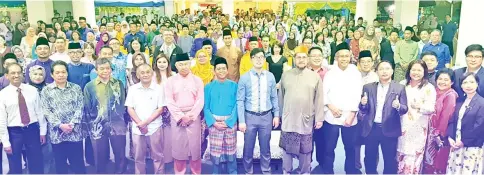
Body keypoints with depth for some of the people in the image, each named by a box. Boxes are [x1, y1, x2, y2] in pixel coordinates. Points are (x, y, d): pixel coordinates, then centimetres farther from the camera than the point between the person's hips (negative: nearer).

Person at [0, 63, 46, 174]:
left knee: (37, 166, 12)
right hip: (14, 132, -1)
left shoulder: (32, 90, 0)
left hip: (32, 130, 1)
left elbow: (39, 111, 4)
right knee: (15, 168, 12)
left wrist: (42, 131, 3)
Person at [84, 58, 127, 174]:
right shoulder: (89, 86, 1)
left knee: (120, 156, 7)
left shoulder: (119, 84, 6)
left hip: (117, 126, 1)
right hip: (98, 127, -1)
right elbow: (87, 109, 3)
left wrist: (123, 121, 5)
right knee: (100, 158, 10)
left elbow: (123, 104, 9)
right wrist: (91, 126, 1)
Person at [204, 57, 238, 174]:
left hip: (230, 122, 0)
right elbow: (206, 107, 1)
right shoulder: (209, 87, 3)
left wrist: (228, 122, -12)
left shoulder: (233, 85, 1)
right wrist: (214, 122, -12)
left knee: (231, 150, 7)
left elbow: (236, 105, -2)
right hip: (214, 123, 0)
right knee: (215, 150, 6)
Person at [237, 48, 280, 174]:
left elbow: (274, 97, 8)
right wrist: (241, 121, -10)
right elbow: (240, 101, -7)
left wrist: (276, 115, 6)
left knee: (265, 147, 13)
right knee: (248, 148, 9)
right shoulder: (244, 78, -6)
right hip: (250, 116, -1)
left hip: (266, 116, 2)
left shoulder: (270, 76, 1)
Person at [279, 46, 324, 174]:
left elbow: (319, 99, 0)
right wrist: (279, 114, 8)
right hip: (288, 119, 1)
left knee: (305, 150, 9)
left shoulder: (315, 76, 0)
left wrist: (319, 118, -2)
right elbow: (281, 96, 7)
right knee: (287, 148, 9)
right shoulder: (286, 75, 4)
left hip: (306, 120, -1)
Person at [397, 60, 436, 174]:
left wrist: (420, 106, -27)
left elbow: (431, 108, -9)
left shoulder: (429, 88, -4)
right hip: (403, 126, 4)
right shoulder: (402, 84, 8)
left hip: (418, 129, -3)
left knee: (413, 158, -3)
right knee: (401, 157, 10)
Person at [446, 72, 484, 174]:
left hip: (472, 148, -6)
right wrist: (450, 138, -5)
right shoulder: (460, 102, 11)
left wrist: (464, 142, -12)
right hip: (456, 145, 6)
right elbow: (452, 121, 9)